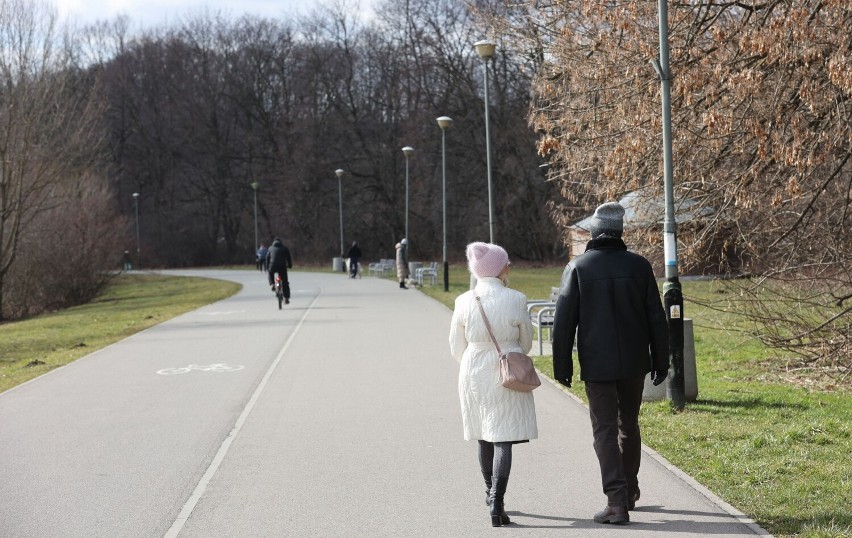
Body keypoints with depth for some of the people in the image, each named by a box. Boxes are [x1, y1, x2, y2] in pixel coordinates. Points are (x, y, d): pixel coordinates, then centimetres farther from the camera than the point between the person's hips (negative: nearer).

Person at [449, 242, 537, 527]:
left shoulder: (464, 302, -6)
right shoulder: (515, 300, -12)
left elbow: (457, 348, 3)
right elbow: (526, 343, 1)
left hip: (473, 375, 3)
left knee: (484, 436, 18)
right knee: (503, 438, -2)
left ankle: (491, 492, 35)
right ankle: (497, 502, -14)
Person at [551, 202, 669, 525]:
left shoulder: (578, 268, -8)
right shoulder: (639, 266, -2)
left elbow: (563, 321, -8)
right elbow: (656, 319, 1)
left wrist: (562, 364, 0)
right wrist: (661, 361, 10)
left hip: (597, 365, -3)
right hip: (634, 364, 3)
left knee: (605, 431, 0)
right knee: (629, 426, 19)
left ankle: (617, 502, -9)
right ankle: (629, 492, 30)